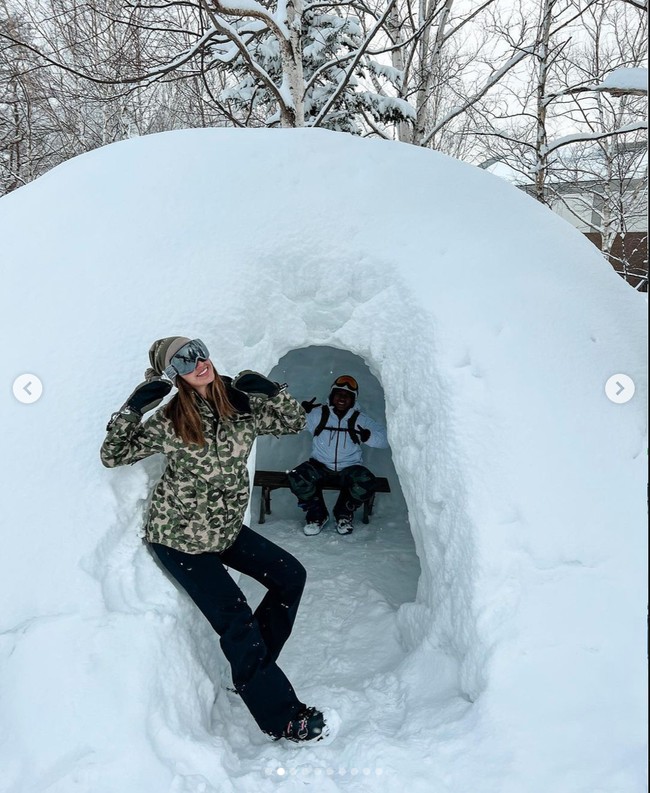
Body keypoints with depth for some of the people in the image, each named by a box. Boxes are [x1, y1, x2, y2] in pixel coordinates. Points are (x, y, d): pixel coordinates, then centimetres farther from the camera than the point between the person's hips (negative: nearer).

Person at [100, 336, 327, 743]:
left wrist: (272, 390, -16)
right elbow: (113, 456, -10)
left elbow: (295, 422, 2)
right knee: (237, 621, -8)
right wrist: (132, 410, -25)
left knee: (290, 576, 6)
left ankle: (252, 669, 20)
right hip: (179, 538, -6)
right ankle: (283, 718, 8)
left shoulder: (242, 404, -6)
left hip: (226, 528, 6)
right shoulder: (169, 422, -16)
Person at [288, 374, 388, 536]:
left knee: (366, 482, -31)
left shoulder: (360, 420, 3)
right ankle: (317, 514, 1)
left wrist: (367, 436, -24)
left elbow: (384, 439, -4)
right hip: (320, 466, 0)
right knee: (298, 478, -30)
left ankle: (344, 514, 2)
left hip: (349, 468, 0)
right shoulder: (318, 414, 2)